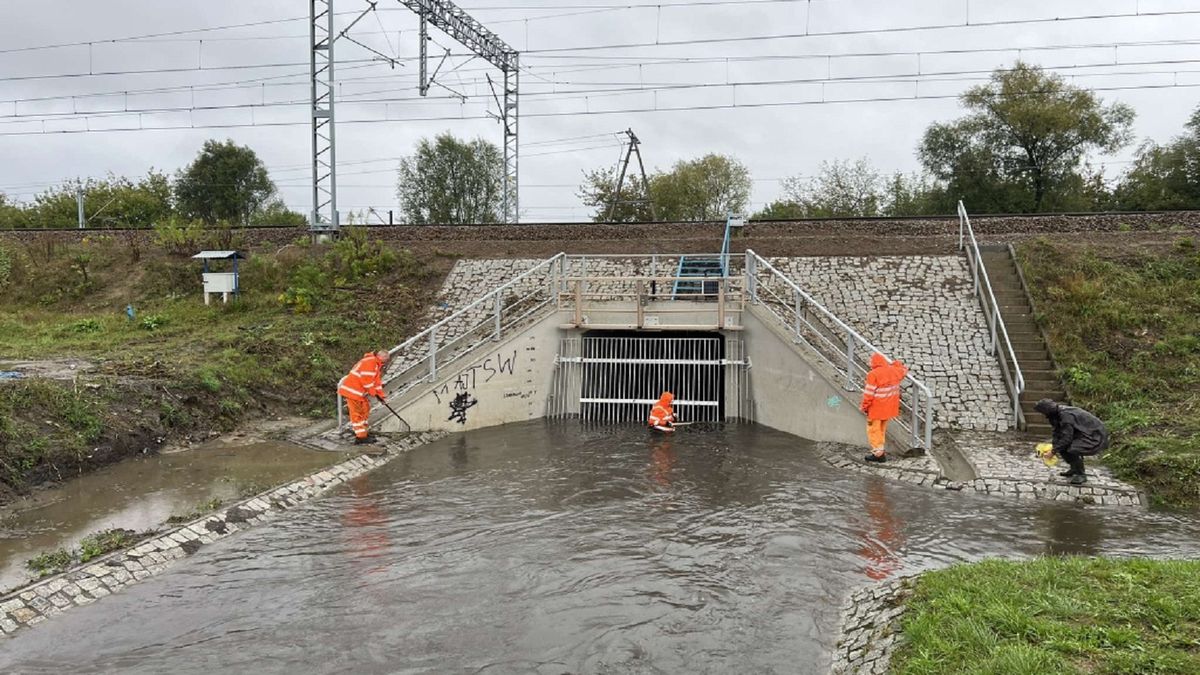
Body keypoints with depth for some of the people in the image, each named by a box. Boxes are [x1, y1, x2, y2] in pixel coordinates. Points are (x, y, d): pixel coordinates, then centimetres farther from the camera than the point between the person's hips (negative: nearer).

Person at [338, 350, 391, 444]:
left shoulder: (376, 365, 15)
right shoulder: (370, 362, -19)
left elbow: (376, 381, 20)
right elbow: (366, 380, -24)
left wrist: (381, 394, 15)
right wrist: (374, 393, -15)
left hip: (359, 390, 11)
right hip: (352, 390, -11)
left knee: (365, 409, 19)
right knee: (357, 413, -5)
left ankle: (362, 430, 31)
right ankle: (361, 436, -2)